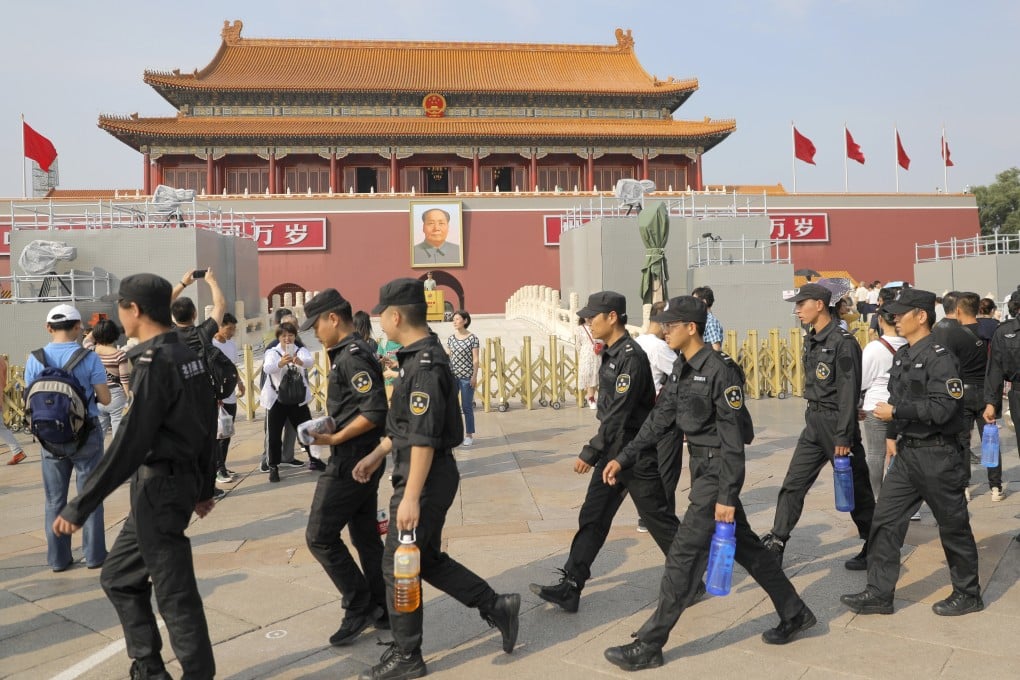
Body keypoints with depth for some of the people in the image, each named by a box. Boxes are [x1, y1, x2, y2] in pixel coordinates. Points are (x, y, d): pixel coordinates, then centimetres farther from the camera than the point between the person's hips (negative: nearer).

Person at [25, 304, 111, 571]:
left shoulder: (35, 360, -4)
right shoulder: (89, 358, -12)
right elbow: (105, 399, -11)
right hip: (86, 434, -2)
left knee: (55, 499, 13)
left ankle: (58, 558, 19)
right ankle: (94, 554, 14)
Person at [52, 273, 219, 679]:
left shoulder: (155, 362, -19)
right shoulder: (189, 356, 8)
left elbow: (129, 444, -23)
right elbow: (206, 426, 14)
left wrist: (79, 508, -19)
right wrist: (204, 487, 23)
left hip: (158, 487, -10)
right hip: (178, 481, 10)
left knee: (175, 593, 1)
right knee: (119, 578, 20)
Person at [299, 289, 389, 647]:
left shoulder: (352, 356, -18)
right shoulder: (355, 352, 13)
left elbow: (375, 412, -26)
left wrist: (334, 439, -20)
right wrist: (330, 428, 9)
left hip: (350, 461, -10)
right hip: (363, 459, 10)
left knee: (320, 536, -2)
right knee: (365, 534, 15)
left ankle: (359, 607, 6)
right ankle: (382, 608, 23)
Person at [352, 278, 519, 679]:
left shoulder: (426, 364, -21)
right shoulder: (420, 357, 11)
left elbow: (424, 438, -25)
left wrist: (411, 497, -25)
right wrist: (376, 456, 23)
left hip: (425, 479, -10)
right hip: (425, 476, 10)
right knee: (428, 560, 18)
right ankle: (496, 607, 24)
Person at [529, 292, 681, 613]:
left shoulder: (631, 356, -20)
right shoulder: (610, 354, 9)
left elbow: (619, 414, -24)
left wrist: (590, 453, -22)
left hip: (637, 454, -9)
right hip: (613, 452, 9)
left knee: (659, 520, 5)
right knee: (592, 517, 7)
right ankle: (569, 588, 11)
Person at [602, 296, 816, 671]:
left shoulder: (720, 371, -19)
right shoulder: (681, 370, 7)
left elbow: (733, 439, -20)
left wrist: (727, 496, -20)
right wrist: (622, 458, 9)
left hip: (717, 470, -9)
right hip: (701, 467, 9)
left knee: (684, 554, -4)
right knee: (744, 546, 19)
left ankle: (648, 646, 5)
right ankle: (795, 614, 37)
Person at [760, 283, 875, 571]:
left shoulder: (843, 343, -16)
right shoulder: (811, 340, 9)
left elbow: (848, 393, -18)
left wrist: (844, 437, -20)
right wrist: (813, 416, 17)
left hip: (836, 422, -8)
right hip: (813, 422, 8)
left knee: (855, 488, 6)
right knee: (793, 484, 6)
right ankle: (774, 545, 11)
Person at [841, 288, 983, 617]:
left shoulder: (939, 358, -17)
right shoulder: (902, 356, 10)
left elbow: (943, 407, -24)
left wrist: (895, 412, -22)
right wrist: (893, 433, 16)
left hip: (937, 455, -8)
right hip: (907, 453, 8)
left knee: (953, 525, 8)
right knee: (885, 521, 7)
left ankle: (968, 593, 26)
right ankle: (879, 593, 14)